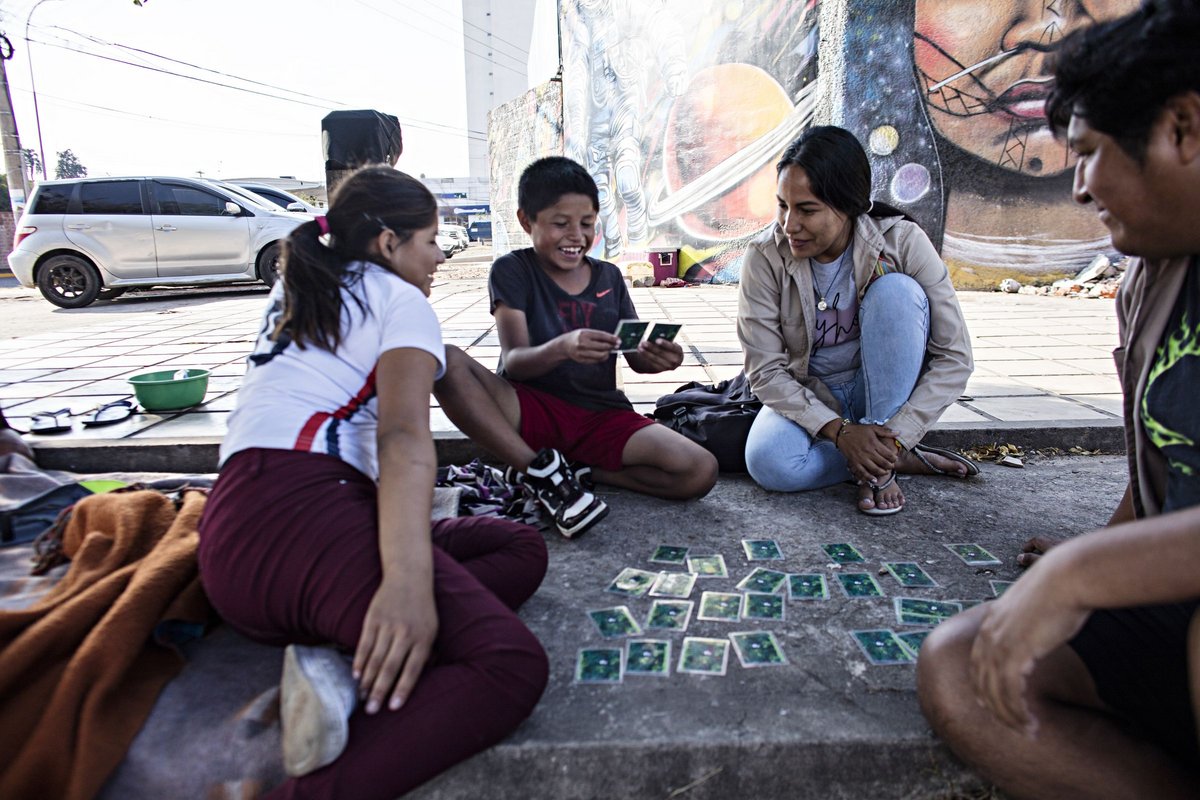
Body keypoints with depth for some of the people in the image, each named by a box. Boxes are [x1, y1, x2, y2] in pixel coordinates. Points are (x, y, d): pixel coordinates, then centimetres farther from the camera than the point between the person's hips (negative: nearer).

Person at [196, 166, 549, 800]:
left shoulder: (291, 291, 30)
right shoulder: (401, 301, 6)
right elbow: (404, 437, -14)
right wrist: (408, 580, -27)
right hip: (298, 513, -9)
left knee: (522, 548, 6)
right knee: (510, 666, -24)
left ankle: (337, 661, -14)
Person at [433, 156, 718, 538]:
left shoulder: (608, 277, 9)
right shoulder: (512, 270, -2)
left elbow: (637, 357, 4)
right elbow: (513, 363, -15)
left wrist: (656, 356, -22)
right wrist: (562, 348, -38)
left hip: (602, 417, 3)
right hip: (531, 409, -2)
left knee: (701, 472, -21)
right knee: (447, 363, -31)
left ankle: (577, 471, -5)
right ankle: (540, 470, -21)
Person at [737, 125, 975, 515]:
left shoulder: (902, 241, -18)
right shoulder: (765, 256, -17)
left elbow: (954, 358, -16)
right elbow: (764, 370, -16)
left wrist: (895, 435, -27)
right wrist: (839, 430, -27)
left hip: (884, 392, 0)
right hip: (807, 398, 0)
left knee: (896, 290, -28)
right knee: (769, 464, -33)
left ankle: (882, 461, -22)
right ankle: (901, 457, -10)